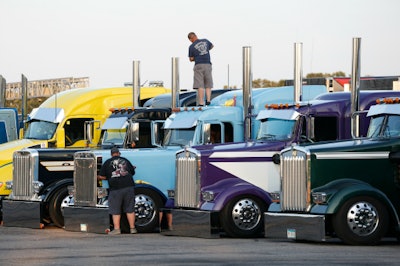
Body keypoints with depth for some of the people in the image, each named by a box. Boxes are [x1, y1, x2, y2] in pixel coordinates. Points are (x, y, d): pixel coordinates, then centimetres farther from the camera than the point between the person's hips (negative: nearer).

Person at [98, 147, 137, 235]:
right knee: (130, 209, 8)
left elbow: (100, 176, 3)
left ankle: (117, 229, -2)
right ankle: (132, 228, 9)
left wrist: (108, 177, 22)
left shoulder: (107, 163, 5)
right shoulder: (125, 160, 14)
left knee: (115, 211, 3)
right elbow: (132, 172, 25)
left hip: (116, 189, -3)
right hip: (129, 186, 3)